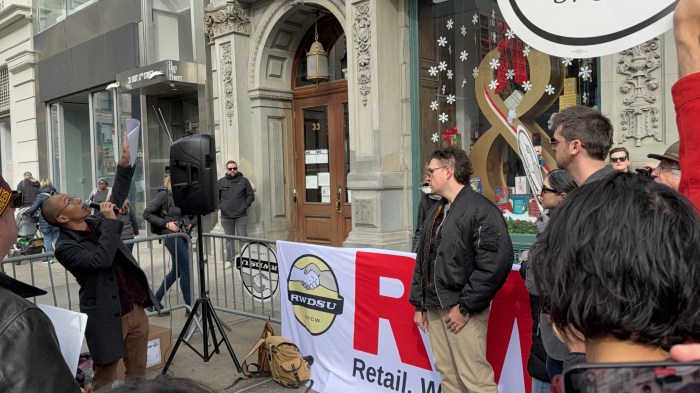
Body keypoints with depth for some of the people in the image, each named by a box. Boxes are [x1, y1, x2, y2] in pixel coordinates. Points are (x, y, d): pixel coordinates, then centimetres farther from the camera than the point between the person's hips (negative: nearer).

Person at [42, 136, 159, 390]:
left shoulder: (96, 223, 8)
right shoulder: (65, 247, -12)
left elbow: (117, 198, 14)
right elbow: (101, 260, -26)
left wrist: (124, 163, 3)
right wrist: (111, 221, -19)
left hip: (137, 308, 6)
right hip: (108, 318, -6)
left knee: (138, 373, 15)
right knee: (106, 380, 7)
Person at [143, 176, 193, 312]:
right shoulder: (164, 194, -9)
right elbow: (147, 214, -10)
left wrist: (190, 223, 3)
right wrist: (166, 223, -15)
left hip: (183, 235, 7)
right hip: (172, 235, -7)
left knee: (177, 270, 14)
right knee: (186, 269, -5)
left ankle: (156, 300, 28)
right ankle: (189, 306, 5)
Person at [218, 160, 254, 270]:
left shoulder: (244, 181, 4)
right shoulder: (221, 182, 9)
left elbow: (250, 195, 6)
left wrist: (245, 206, -4)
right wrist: (220, 206, 2)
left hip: (241, 216, -2)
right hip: (226, 216, 2)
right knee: (229, 238, 9)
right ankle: (229, 260, 16)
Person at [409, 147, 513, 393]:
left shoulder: (481, 210, -12)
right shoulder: (435, 212, 15)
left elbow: (496, 263, -20)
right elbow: (422, 261, 19)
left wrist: (465, 307, -18)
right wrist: (419, 304, 16)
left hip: (462, 308, -8)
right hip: (434, 307, 8)